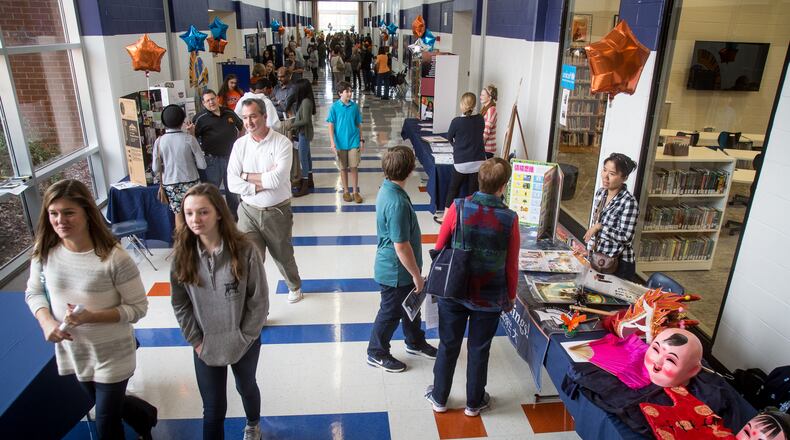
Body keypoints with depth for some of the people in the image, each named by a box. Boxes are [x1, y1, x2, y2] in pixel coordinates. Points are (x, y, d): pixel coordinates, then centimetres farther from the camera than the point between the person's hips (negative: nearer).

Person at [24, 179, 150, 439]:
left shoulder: (114, 259, -25)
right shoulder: (44, 253, -11)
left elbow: (138, 308, -18)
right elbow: (33, 293, 5)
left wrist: (91, 317, -29)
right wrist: (47, 322, -13)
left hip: (111, 357, -5)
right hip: (70, 352, 6)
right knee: (104, 406, 28)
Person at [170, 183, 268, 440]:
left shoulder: (244, 251, -22)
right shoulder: (182, 255, -12)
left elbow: (259, 300, -14)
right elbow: (180, 304, -3)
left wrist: (244, 338, -12)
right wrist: (196, 340, -5)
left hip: (243, 342, 0)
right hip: (205, 345, 1)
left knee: (246, 387, 27)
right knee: (213, 409, 9)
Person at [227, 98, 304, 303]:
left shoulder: (282, 143, -12)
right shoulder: (240, 144, -2)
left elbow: (276, 179, -24)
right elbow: (232, 184, -8)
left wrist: (246, 175, -12)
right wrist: (263, 183, -18)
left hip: (277, 211, -2)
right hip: (249, 211, 2)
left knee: (283, 256, 19)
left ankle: (295, 286, 49)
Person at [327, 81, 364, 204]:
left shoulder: (355, 106, 0)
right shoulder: (334, 107, -5)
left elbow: (359, 124, 7)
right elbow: (331, 126, -4)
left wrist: (361, 140, 5)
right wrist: (332, 142, -11)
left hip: (354, 142, 1)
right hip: (340, 143, -1)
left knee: (354, 167, 3)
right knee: (343, 168, 10)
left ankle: (355, 192, 14)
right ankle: (346, 191, 23)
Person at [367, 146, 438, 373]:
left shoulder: (387, 188, -2)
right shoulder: (397, 203, -34)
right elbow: (401, 247, -29)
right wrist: (416, 275, -17)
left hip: (400, 269, 9)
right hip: (396, 272, -9)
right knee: (391, 312, 12)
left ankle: (415, 343, 47)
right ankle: (377, 353, 33)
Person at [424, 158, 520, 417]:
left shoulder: (458, 208, -16)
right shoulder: (509, 219, -17)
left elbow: (439, 248, -7)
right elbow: (511, 267, -8)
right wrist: (511, 297, 9)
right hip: (489, 299, 0)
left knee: (448, 346, 18)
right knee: (479, 350, 17)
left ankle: (439, 398, 35)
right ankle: (474, 403, 36)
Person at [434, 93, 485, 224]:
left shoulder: (456, 121, -12)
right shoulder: (480, 120, -2)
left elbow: (449, 138, 4)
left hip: (461, 162, -2)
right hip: (478, 161, 3)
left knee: (453, 189, 12)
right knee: (474, 190, 11)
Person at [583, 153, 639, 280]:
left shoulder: (629, 202, -21)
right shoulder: (600, 193, 0)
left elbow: (626, 237, -24)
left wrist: (600, 226, -24)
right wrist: (590, 250, 9)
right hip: (598, 258, 7)